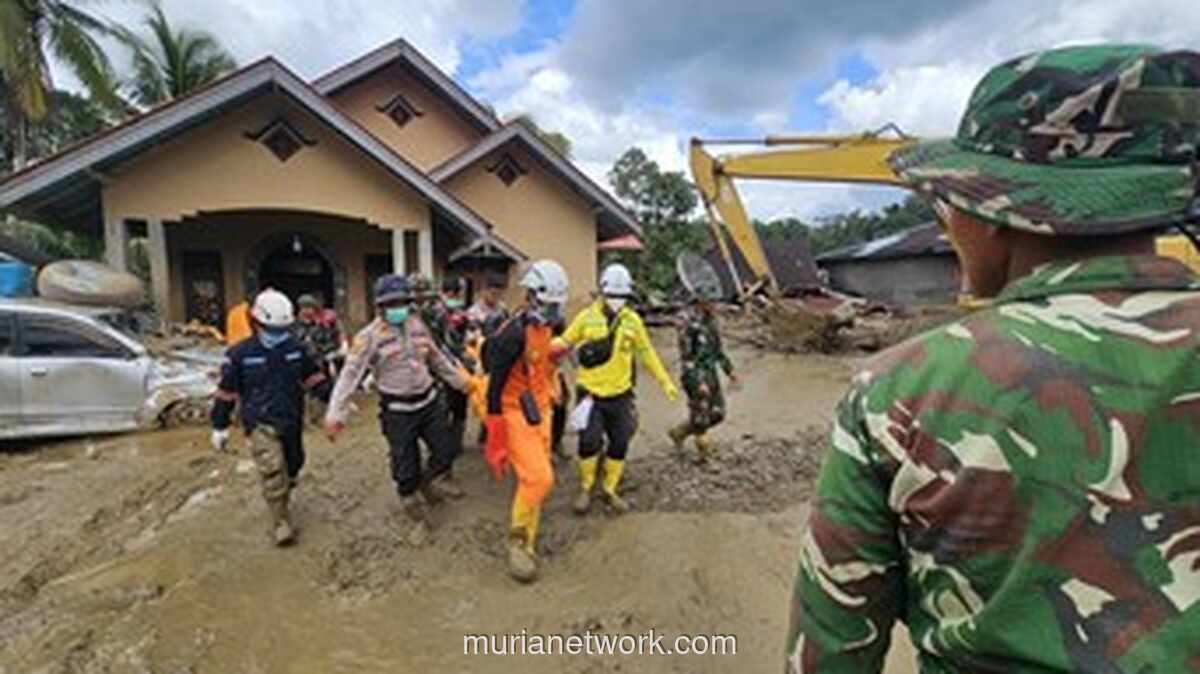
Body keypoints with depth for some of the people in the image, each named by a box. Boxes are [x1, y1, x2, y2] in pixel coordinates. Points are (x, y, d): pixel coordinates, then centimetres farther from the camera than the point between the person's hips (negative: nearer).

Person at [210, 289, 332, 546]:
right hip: (261, 424, -4)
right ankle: (282, 523, -1)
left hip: (292, 422, 4)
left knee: (292, 467, 18)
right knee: (273, 473, -14)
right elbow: (226, 392, 0)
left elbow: (315, 378, 8)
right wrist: (220, 427, 3)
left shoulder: (296, 349, 1)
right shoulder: (240, 354, -7)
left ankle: (279, 502, 45)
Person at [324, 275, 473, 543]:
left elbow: (437, 359, 15)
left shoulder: (418, 325, 1)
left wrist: (459, 381, 20)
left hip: (429, 402, 5)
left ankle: (425, 482, 45)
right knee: (405, 471, 4)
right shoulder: (370, 336, -15)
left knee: (446, 452, 13)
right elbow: (350, 373, -19)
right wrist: (336, 414, -25)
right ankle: (418, 518, 27)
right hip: (398, 412, -4)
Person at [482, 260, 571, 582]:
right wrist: (496, 441, -17)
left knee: (536, 479, 12)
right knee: (538, 478, -14)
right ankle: (519, 540, 9)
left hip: (539, 411, 8)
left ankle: (525, 546, 27)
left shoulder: (546, 328, 4)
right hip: (515, 413, -8)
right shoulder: (514, 333, -22)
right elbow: (495, 386, -20)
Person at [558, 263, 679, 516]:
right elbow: (564, 342, 1)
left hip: (620, 395, 3)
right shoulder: (587, 317, -3)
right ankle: (586, 488, 17)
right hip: (590, 393, -2)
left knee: (620, 444, 8)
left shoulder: (633, 321, 3)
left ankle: (610, 490, 28)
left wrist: (665, 382, 11)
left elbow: (647, 353, 11)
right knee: (589, 442, -8)